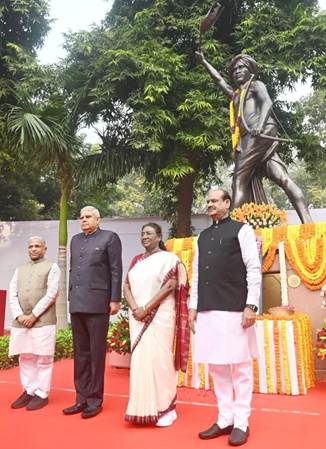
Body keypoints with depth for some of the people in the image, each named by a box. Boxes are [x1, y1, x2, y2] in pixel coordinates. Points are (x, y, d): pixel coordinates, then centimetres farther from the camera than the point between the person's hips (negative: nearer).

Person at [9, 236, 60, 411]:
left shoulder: (52, 267, 4)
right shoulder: (20, 269, 18)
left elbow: (51, 293, -7)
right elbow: (12, 294, 9)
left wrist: (34, 315, -12)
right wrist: (19, 315, -7)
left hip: (43, 321, -5)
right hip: (21, 322, 5)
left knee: (43, 359, -1)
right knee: (25, 358, 10)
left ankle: (42, 394, 8)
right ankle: (29, 391, 21)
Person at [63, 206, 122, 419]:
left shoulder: (109, 237, 0)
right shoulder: (75, 240, 17)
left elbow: (116, 270, -5)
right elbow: (72, 270, 18)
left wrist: (115, 299, -10)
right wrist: (71, 296, 14)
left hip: (97, 303, -6)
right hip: (77, 304, 6)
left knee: (96, 353, 2)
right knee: (80, 353, 11)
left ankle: (95, 400, 12)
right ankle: (82, 398, 19)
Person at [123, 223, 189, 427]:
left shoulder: (169, 258, -2)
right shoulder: (136, 260, 14)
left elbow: (170, 286, -13)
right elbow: (127, 286, 9)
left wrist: (146, 308, -15)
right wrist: (135, 308, -9)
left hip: (160, 316, -5)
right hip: (138, 317, 5)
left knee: (158, 359, -5)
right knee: (140, 359, 5)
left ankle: (165, 408, 7)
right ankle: (143, 408, 15)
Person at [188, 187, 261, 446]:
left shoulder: (241, 230, 0)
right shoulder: (203, 237, 16)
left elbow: (254, 270, -5)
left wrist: (251, 306, -12)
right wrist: (193, 306, 11)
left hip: (234, 310, -5)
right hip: (208, 311, 6)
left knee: (240, 367, 3)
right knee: (216, 367, 10)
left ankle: (241, 423, 15)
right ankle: (225, 419, 22)